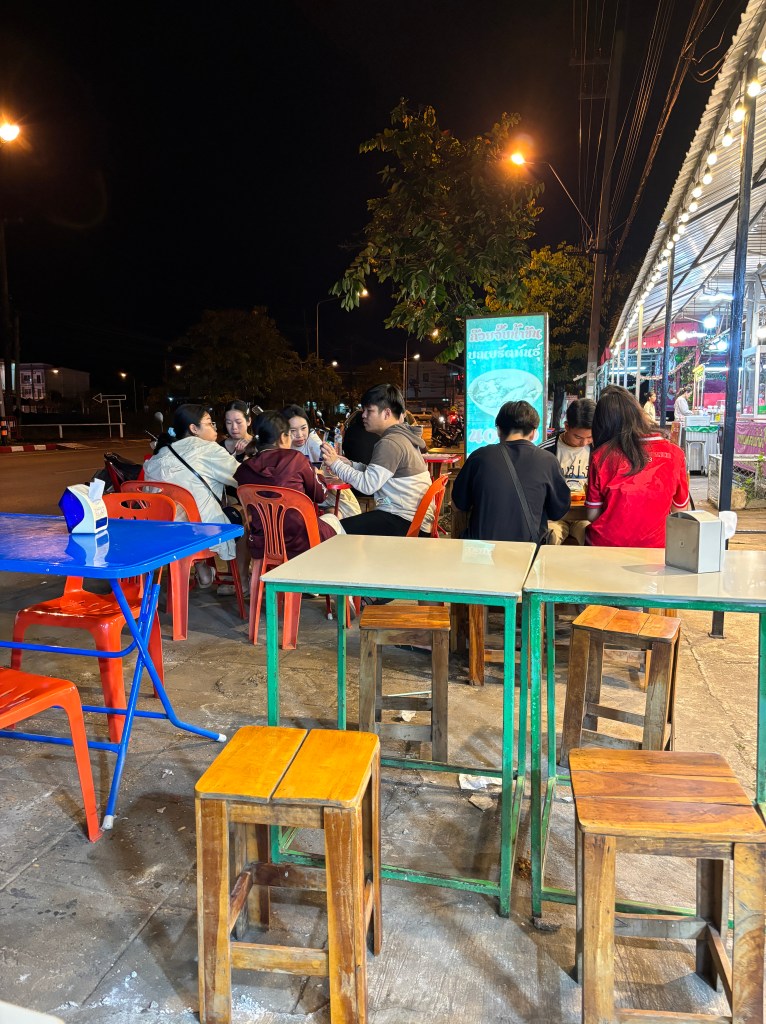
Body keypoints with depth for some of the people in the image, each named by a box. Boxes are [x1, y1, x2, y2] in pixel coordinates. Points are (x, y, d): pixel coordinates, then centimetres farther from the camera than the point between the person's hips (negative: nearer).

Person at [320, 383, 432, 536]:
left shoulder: (390, 443, -15)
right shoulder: (402, 436, 17)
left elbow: (368, 484, -21)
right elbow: (375, 474, 17)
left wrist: (336, 464, -12)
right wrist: (350, 464, 5)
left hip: (405, 523, -11)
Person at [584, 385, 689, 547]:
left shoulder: (601, 456, -10)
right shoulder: (674, 454, -4)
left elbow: (592, 515, -3)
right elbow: (679, 509, 9)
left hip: (604, 547, -2)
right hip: (654, 547, 2)